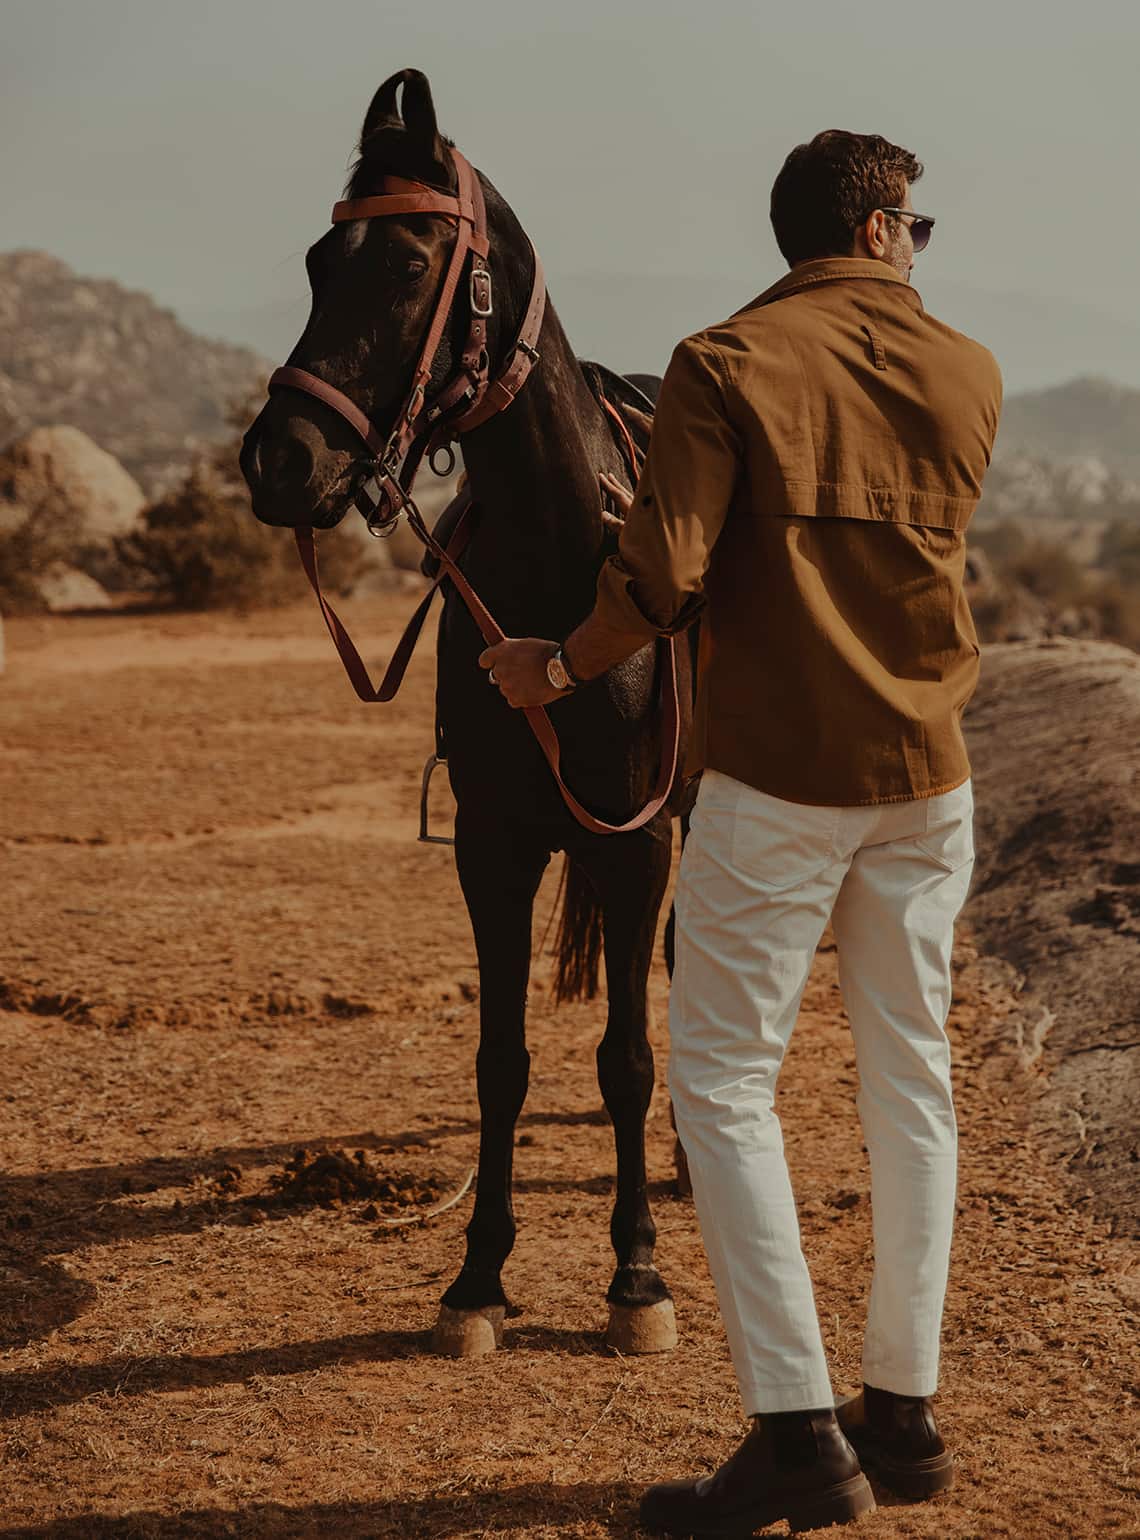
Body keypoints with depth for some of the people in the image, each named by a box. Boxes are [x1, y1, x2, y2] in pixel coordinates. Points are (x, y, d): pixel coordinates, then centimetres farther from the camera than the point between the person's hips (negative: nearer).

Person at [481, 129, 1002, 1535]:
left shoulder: (727, 365, -7)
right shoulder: (970, 376, 6)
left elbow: (664, 574, -14)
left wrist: (559, 668, 2)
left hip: (775, 774, -5)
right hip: (927, 779, 5)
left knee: (723, 1082, 2)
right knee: (910, 1079, 12)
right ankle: (904, 1412, 18)